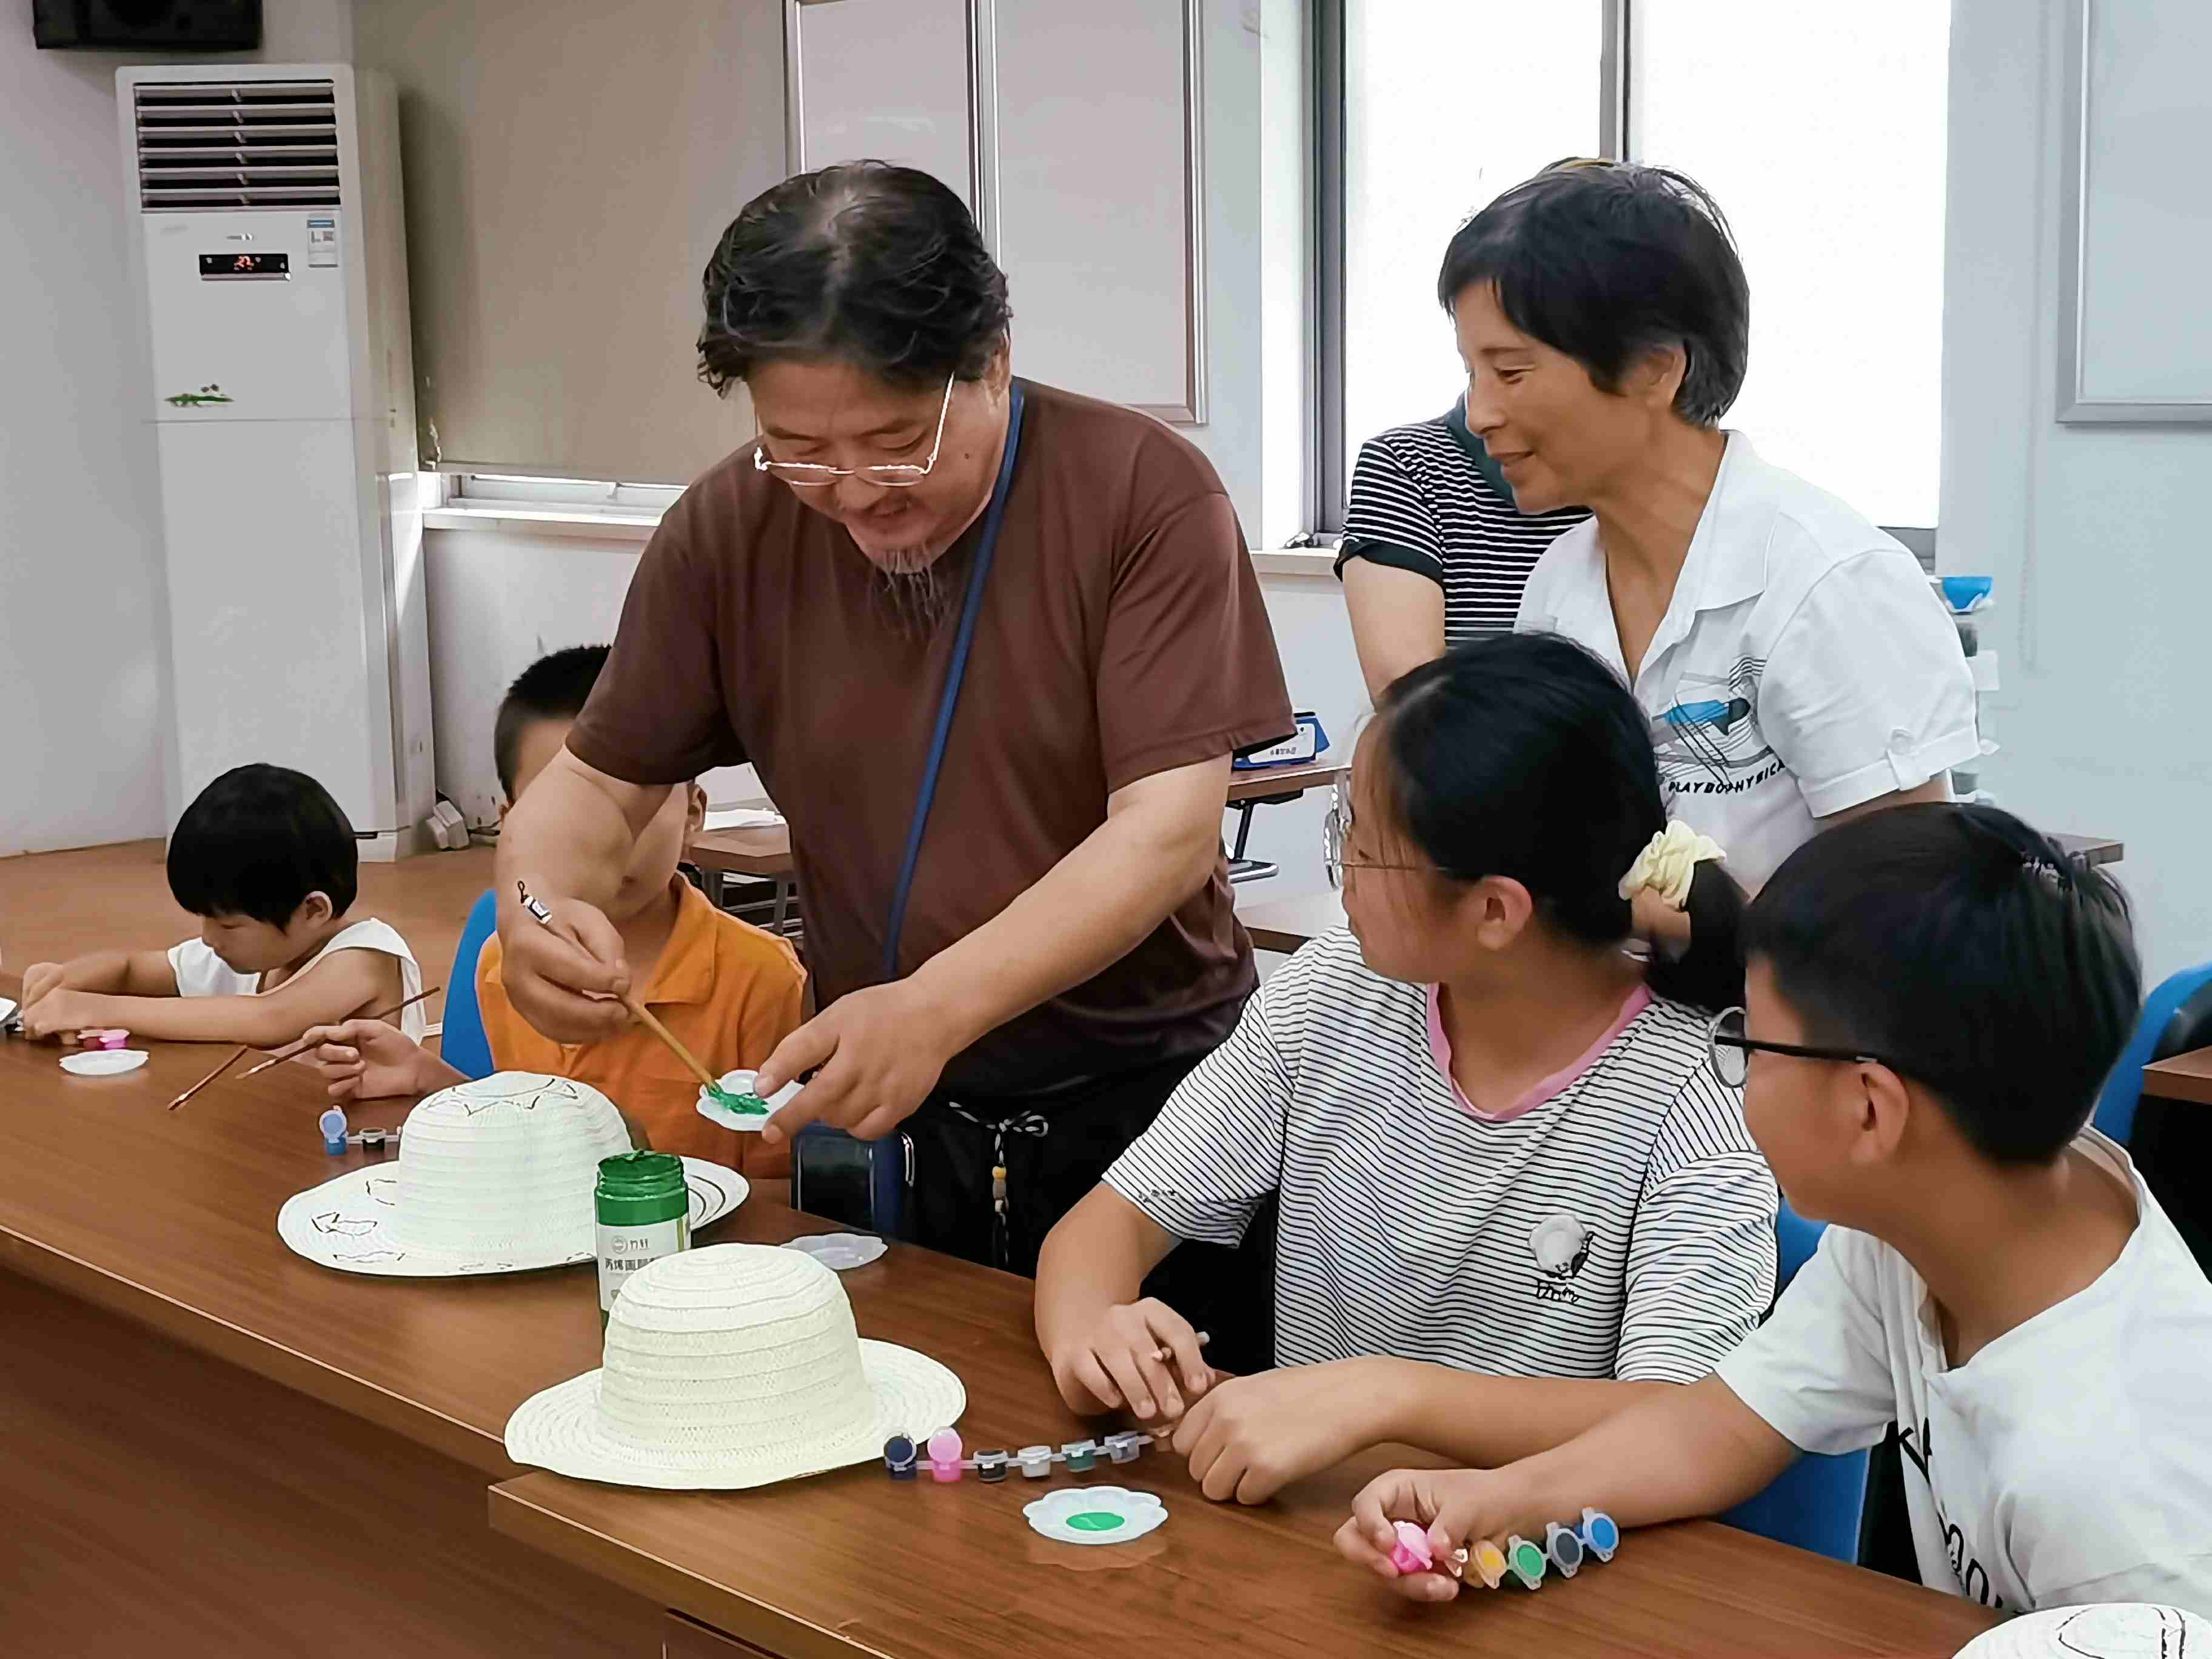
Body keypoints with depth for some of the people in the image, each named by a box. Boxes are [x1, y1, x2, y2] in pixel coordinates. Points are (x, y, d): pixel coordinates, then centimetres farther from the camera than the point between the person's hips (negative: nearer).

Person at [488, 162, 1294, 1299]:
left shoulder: (1144, 492, -12)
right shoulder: (730, 528, -1)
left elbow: (1169, 828, -19)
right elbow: (599, 780, 7)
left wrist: (933, 1009, -30)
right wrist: (539, 906, -17)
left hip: (1144, 1102, -2)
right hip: (878, 1115, 3)